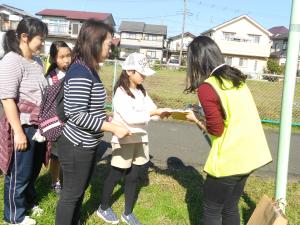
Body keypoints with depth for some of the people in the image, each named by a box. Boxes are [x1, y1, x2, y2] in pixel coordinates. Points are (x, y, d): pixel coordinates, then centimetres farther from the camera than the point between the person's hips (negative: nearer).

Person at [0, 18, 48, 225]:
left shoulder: (36, 63, 9)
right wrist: (18, 131, -21)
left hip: (38, 126, 8)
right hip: (23, 127, -8)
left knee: (34, 169, 23)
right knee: (19, 174, 9)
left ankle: (28, 201, 45)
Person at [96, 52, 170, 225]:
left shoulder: (142, 91, 7)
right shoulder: (121, 92, -14)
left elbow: (153, 109, 2)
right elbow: (130, 118, -24)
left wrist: (165, 112, -18)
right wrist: (154, 113, -27)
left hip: (140, 139, 6)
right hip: (123, 141, -6)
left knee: (133, 177, 13)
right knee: (116, 176, 9)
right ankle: (103, 208, 31)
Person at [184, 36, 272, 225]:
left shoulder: (206, 87, -18)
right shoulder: (236, 76, 6)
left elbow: (216, 130, -14)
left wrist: (195, 119, 2)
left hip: (229, 160, -8)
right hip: (249, 155, 8)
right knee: (230, 208, 21)